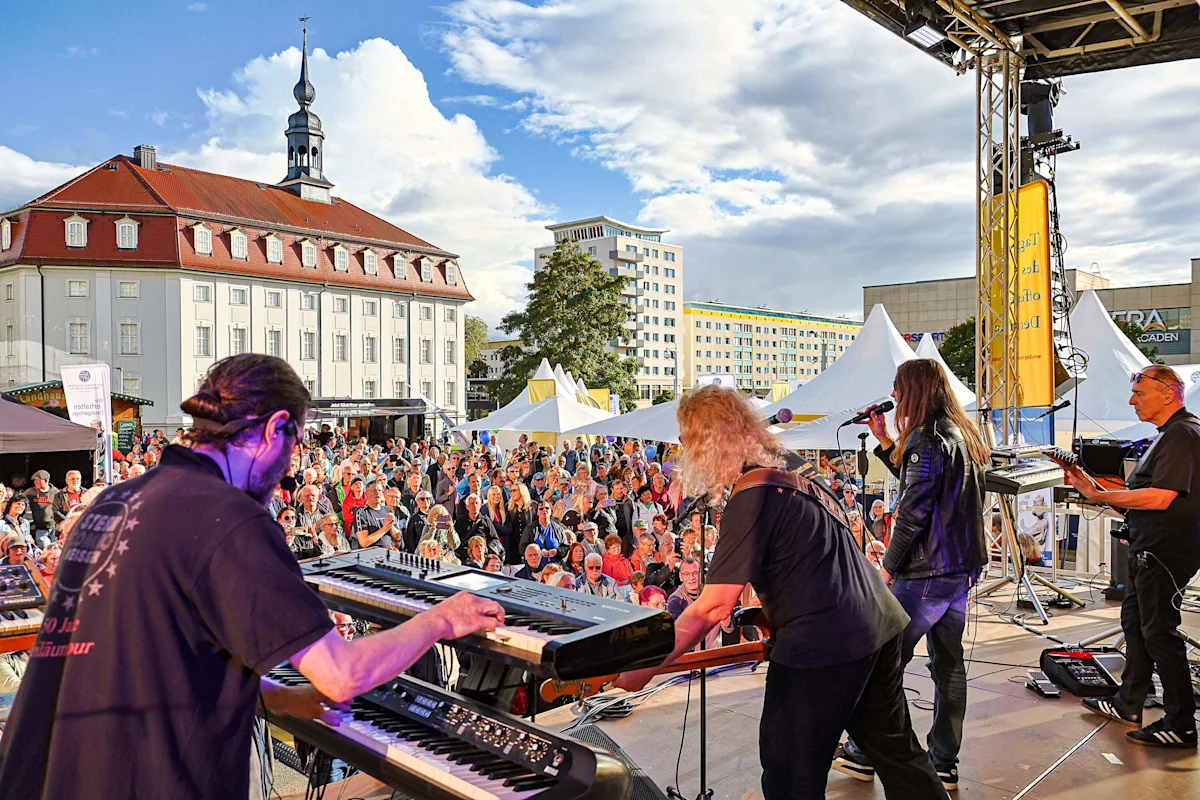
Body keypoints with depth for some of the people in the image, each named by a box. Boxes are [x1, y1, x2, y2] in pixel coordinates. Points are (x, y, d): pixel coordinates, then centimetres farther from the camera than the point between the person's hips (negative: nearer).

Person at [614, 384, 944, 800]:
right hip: (880, 626, 9)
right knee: (898, 754, 23)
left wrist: (642, 670, -15)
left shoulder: (753, 493, -17)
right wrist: (769, 612, 21)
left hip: (823, 645, -9)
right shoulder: (797, 470, 10)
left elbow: (714, 607, -21)